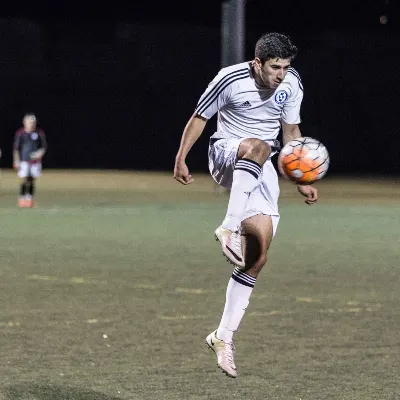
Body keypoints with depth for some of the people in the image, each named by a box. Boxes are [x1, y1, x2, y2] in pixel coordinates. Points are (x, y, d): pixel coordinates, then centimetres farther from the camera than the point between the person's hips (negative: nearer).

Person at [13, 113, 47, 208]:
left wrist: (40, 153, -11)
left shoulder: (39, 133, 3)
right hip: (24, 161, -2)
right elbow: (16, 148, 4)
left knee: (32, 180, 3)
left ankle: (30, 199, 10)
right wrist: (16, 161, -2)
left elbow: (44, 146, 9)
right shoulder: (20, 133, 0)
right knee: (25, 180, -9)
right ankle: (21, 198, -3)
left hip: (35, 161, 2)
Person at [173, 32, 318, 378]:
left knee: (258, 254, -8)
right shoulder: (231, 79, -14)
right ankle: (229, 228, -49)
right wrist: (181, 158, -2)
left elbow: (291, 131, 12)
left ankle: (224, 336, -2)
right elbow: (200, 117, 0)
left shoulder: (291, 85, -1)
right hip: (226, 154, -4)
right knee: (257, 147, -42)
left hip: (262, 169, 4)